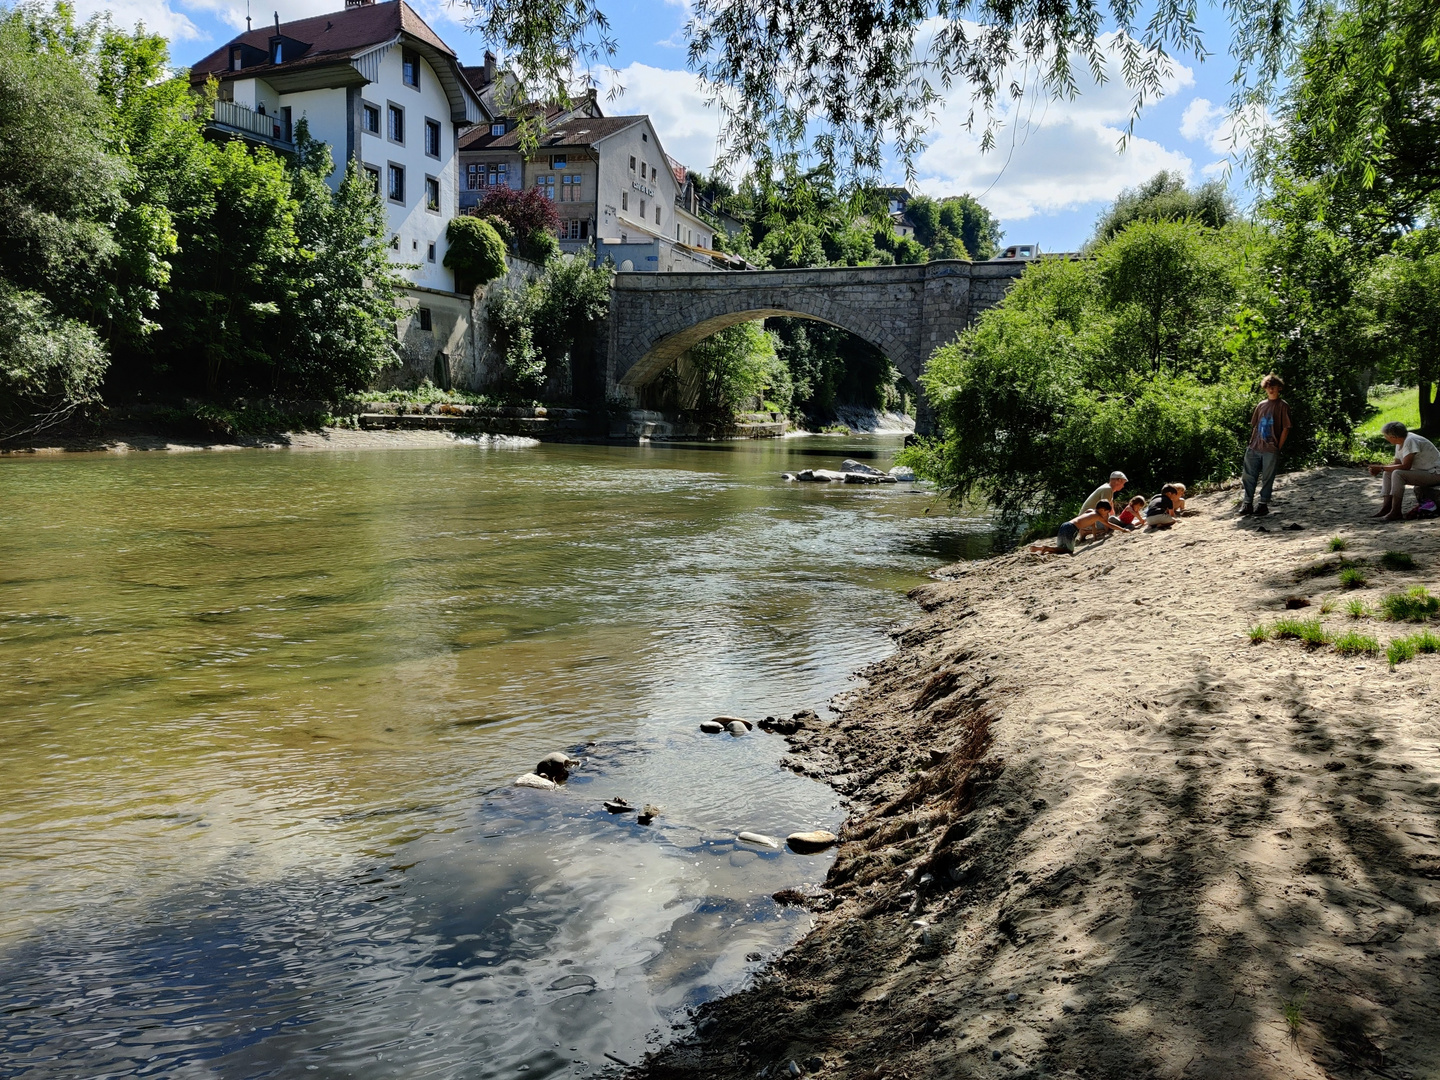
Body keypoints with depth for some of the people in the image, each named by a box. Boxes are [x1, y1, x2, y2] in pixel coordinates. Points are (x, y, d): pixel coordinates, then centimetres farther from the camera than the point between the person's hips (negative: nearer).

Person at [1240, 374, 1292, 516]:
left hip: (1271, 450, -5)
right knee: (1249, 476, 5)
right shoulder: (1261, 405, 14)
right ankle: (1248, 503, 13)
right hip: (1254, 448, 5)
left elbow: (1286, 428, -4)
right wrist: (1251, 443, 9)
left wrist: (1278, 448, -8)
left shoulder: (1282, 406, -1)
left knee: (1267, 478, 2)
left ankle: (1263, 504, 9)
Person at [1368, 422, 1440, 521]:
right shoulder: (1400, 442, 5)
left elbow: (1405, 466, -29)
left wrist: (1381, 468, -22)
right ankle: (1387, 507, -1)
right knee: (1387, 473, 4)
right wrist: (1378, 469, -3)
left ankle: (1396, 512, -24)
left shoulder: (1410, 441, -24)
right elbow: (1397, 463, 14)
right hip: (1421, 471, 10)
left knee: (1397, 474, -28)